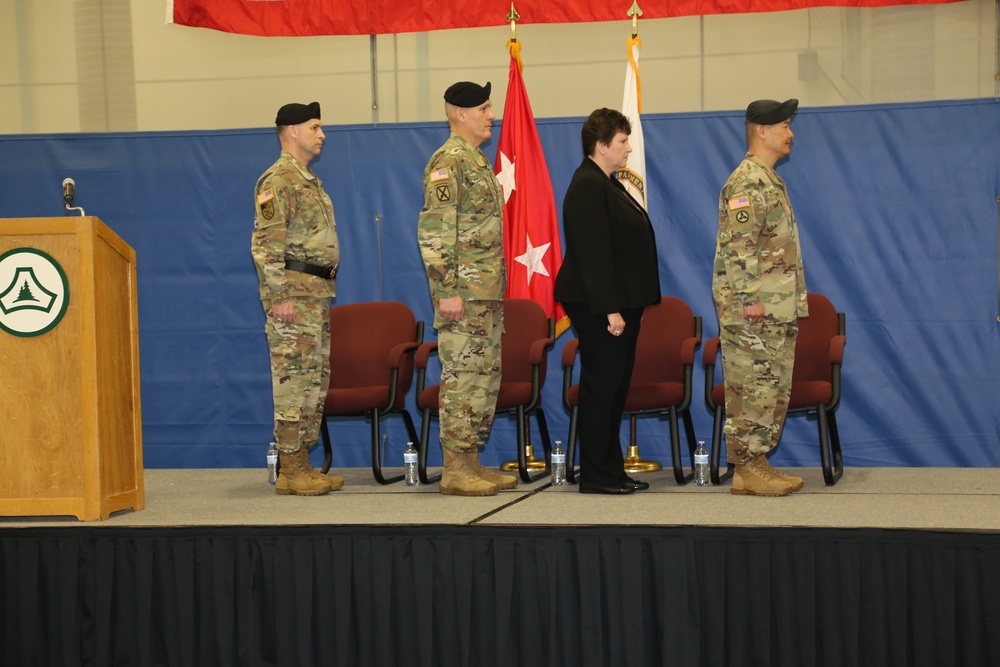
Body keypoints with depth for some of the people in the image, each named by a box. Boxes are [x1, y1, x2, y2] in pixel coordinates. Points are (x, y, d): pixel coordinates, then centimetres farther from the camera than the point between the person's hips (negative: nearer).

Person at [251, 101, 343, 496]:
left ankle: (303, 466, 15)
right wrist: (278, 297, -22)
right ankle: (291, 473, -6)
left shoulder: (309, 181, 20)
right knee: (294, 380, -9)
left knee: (315, 381, 10)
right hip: (294, 294, -10)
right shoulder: (278, 181, -11)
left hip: (317, 293, 10)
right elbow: (265, 244, -18)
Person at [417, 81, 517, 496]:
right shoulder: (448, 161, -12)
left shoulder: (477, 160, 18)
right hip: (464, 292, -10)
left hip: (488, 292, 10)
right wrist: (447, 291, -23)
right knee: (462, 376, -7)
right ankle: (455, 471, -4)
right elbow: (433, 231, -19)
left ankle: (472, 463, 17)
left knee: (485, 376, 12)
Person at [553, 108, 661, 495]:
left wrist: (634, 305, 19)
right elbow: (592, 254, -21)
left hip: (619, 303, 10)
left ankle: (611, 472, 18)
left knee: (614, 387, 12)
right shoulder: (587, 187, -15)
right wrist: (610, 309, -24)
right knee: (601, 387, -5)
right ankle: (597, 476, 1)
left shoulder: (608, 184, 17)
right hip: (599, 306, -10)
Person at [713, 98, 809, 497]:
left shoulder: (768, 180, 19)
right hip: (753, 313, -10)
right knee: (753, 389, -7)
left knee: (773, 390, 11)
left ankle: (758, 464, 16)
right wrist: (749, 299, -22)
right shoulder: (748, 182, -13)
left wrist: (790, 305, 22)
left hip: (776, 311, 10)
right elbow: (738, 246, -21)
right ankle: (747, 471, -3)